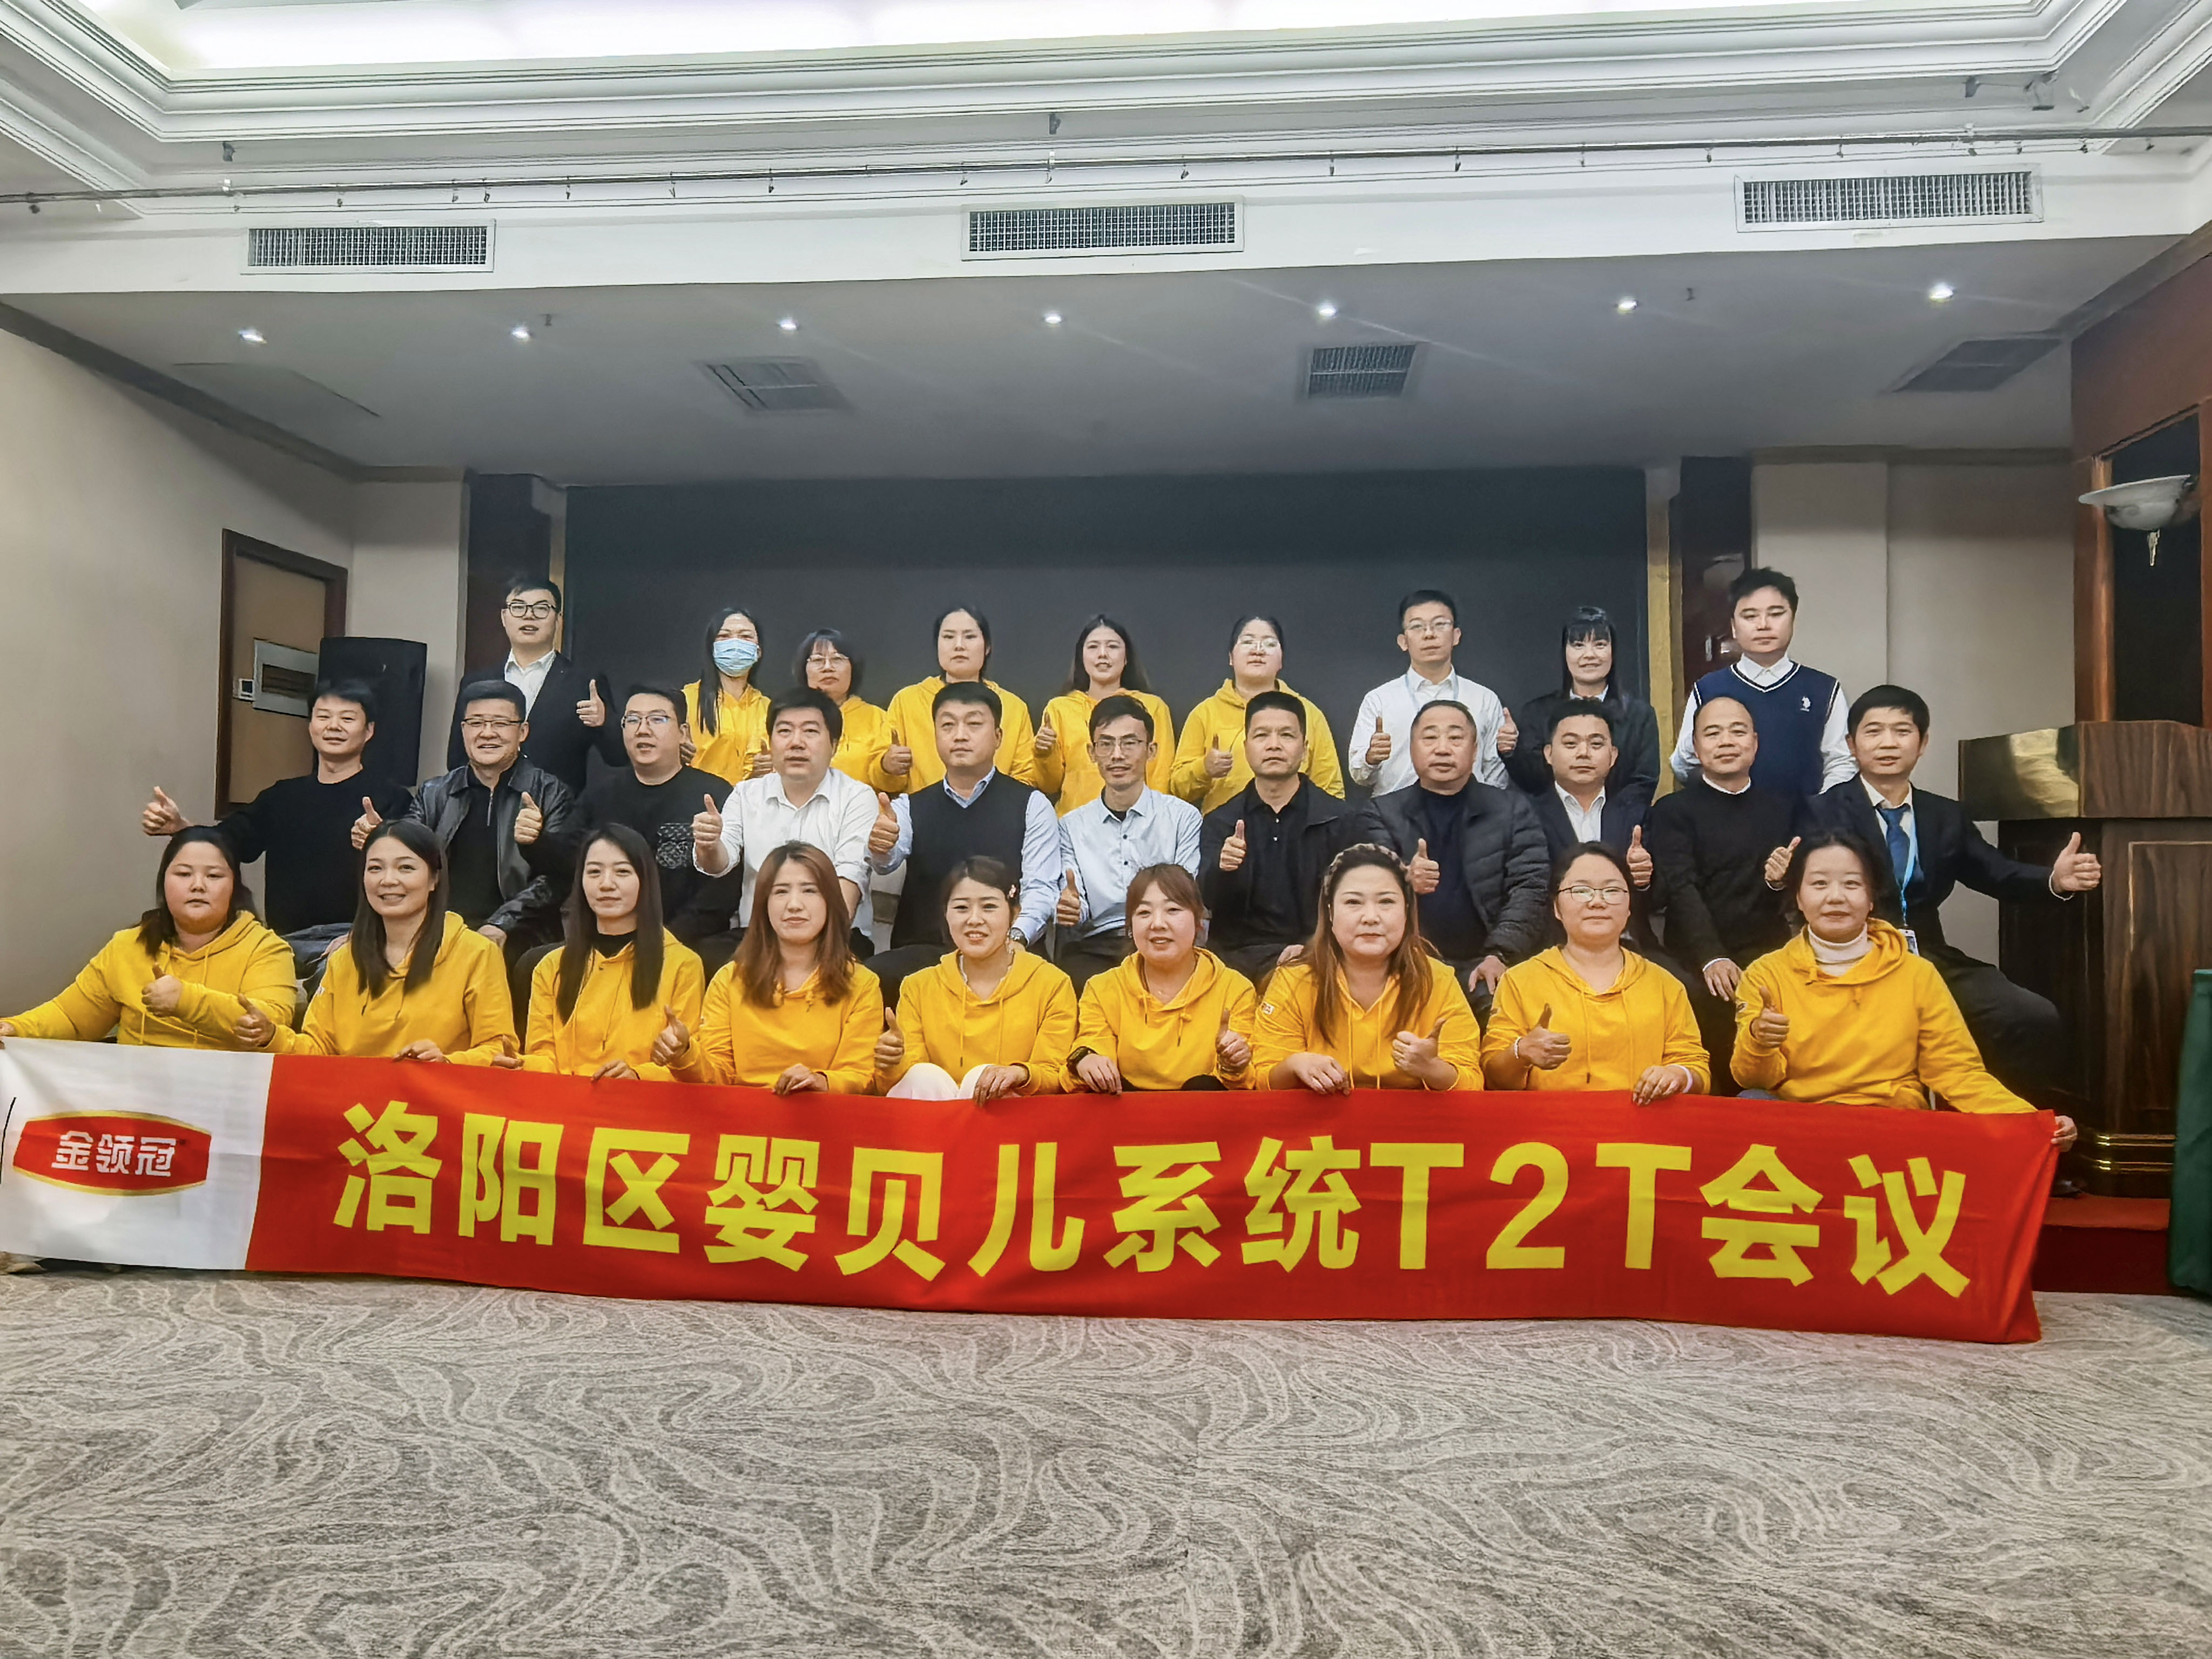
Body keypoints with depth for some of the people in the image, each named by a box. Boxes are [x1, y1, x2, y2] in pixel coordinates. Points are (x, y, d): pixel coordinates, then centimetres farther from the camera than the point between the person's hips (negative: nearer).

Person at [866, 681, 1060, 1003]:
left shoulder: (1032, 807, 8)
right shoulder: (910, 808, 16)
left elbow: (1041, 888, -3)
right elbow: (889, 862, -5)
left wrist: (1016, 937, -24)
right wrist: (881, 848, -30)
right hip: (922, 952, 2)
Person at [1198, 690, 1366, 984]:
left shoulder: (1342, 820, 4)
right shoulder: (1219, 823, 11)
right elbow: (1207, 901, -2)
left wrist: (1313, 947, -16)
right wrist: (1221, 868, -24)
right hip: (1238, 956, 1)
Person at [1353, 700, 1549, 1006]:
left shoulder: (1513, 811, 11)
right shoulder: (1381, 814, 11)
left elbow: (1531, 889, 2)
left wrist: (1500, 954, -14)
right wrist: (1404, 881, -26)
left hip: (1487, 966, 1)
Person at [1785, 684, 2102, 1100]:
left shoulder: (1947, 816, 19)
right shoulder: (1823, 813, 5)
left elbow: (1997, 873, 8)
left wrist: (2055, 880, -13)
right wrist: (1783, 875, -33)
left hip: (1933, 962, 5)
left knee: (2038, 1021, -16)